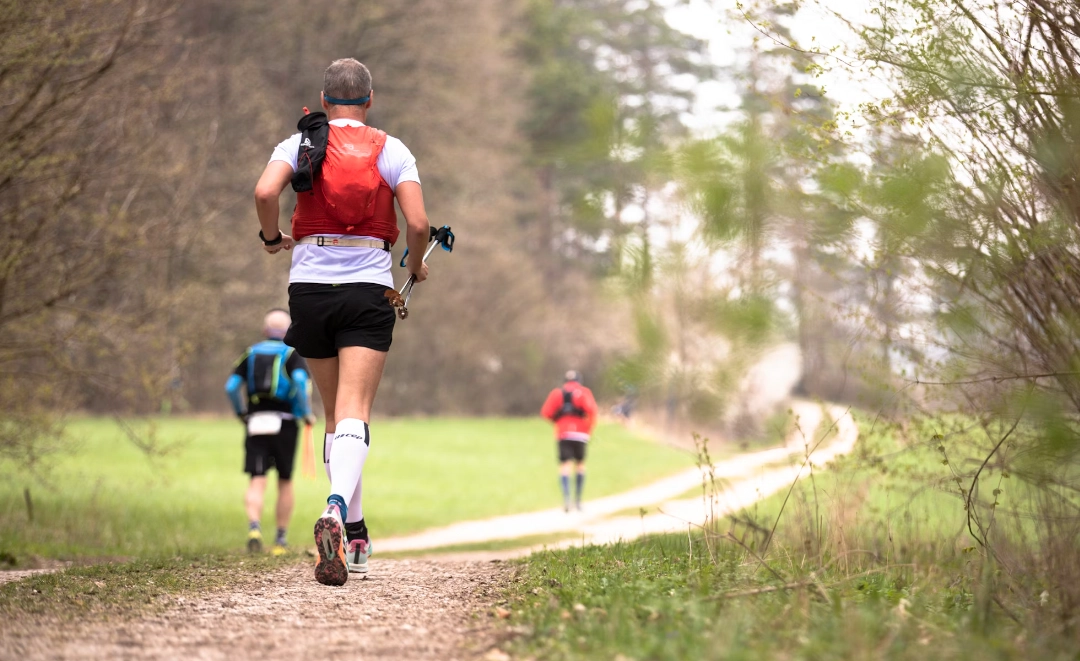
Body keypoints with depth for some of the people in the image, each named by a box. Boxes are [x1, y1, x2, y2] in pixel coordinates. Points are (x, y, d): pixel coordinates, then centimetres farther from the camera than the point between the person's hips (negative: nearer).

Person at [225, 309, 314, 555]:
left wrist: (241, 413, 17)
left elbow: (231, 386, 3)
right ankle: (280, 539, 15)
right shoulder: (292, 353, 3)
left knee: (257, 481, -4)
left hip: (256, 423, 1)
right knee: (285, 482, 11)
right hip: (284, 423, -1)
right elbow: (300, 380, -17)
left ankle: (254, 527, -28)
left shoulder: (251, 353, 11)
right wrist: (306, 413, -6)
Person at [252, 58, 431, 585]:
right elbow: (418, 223, -5)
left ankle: (354, 536, 20)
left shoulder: (299, 143, 7)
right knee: (354, 413, -11)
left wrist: (272, 238, 7)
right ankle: (337, 512, -37)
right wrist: (416, 266, 16)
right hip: (368, 285, -2)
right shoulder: (391, 150, 5)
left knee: (334, 414, 15)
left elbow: (264, 192, -12)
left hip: (310, 284, 2)